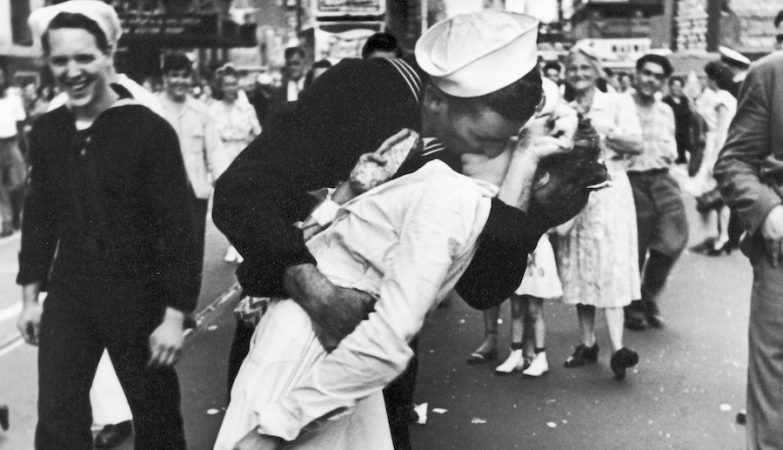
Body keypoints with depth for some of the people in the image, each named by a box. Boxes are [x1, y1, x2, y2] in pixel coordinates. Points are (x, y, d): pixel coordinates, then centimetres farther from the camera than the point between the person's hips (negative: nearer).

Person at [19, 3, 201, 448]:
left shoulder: (150, 130, -14)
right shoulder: (46, 131, 2)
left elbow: (178, 228, -14)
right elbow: (39, 215, 12)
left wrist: (174, 315, -15)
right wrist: (31, 294, 13)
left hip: (137, 300, -4)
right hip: (67, 298, 4)